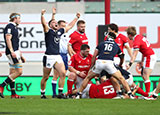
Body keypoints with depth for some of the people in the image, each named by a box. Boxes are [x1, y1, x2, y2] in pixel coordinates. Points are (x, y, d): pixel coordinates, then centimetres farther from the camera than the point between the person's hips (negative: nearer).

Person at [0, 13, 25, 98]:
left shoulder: (14, 27, 21)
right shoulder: (10, 26, -9)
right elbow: (8, 39, -19)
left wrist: (21, 56, 26)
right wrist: (12, 51, -27)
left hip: (15, 52, 10)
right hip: (12, 52, -10)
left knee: (12, 73, 8)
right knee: (19, 71, -13)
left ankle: (13, 94, 8)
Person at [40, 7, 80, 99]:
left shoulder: (60, 32, 16)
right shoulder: (48, 31, -1)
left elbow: (70, 26, 28)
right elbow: (44, 23, -20)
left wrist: (77, 18, 31)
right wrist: (42, 15, -36)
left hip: (58, 56, 5)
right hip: (49, 56, -5)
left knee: (63, 74, -11)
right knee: (46, 77, 3)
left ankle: (60, 93, -7)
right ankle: (42, 93, 17)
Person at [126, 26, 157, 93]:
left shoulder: (136, 41, -17)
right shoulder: (140, 37, 10)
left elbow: (134, 55, -24)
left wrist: (130, 65, -30)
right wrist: (142, 61, 23)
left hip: (149, 57, -10)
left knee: (146, 77, -11)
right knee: (144, 76, 12)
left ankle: (147, 94, -15)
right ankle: (147, 92, 11)